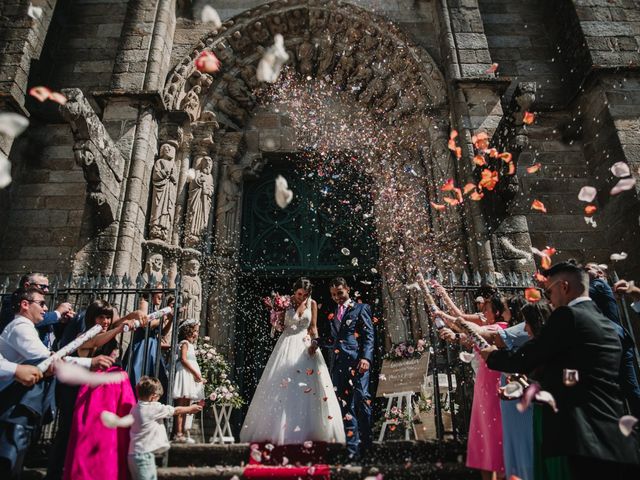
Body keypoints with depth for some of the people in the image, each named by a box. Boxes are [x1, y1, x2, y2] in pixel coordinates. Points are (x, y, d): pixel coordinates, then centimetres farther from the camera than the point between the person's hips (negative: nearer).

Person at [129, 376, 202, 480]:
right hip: (144, 455, -8)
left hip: (135, 454, 9)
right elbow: (175, 410, -3)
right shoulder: (154, 408, -15)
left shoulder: (135, 408, 7)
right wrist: (191, 408, 12)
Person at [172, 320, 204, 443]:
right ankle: (178, 434, -8)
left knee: (186, 406, 8)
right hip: (185, 373, -9)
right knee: (181, 406, -8)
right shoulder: (185, 343, -4)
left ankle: (184, 433, 10)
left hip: (191, 375, 9)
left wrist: (199, 376, 14)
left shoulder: (190, 345, 22)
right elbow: (183, 359, -15)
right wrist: (196, 372, -16)